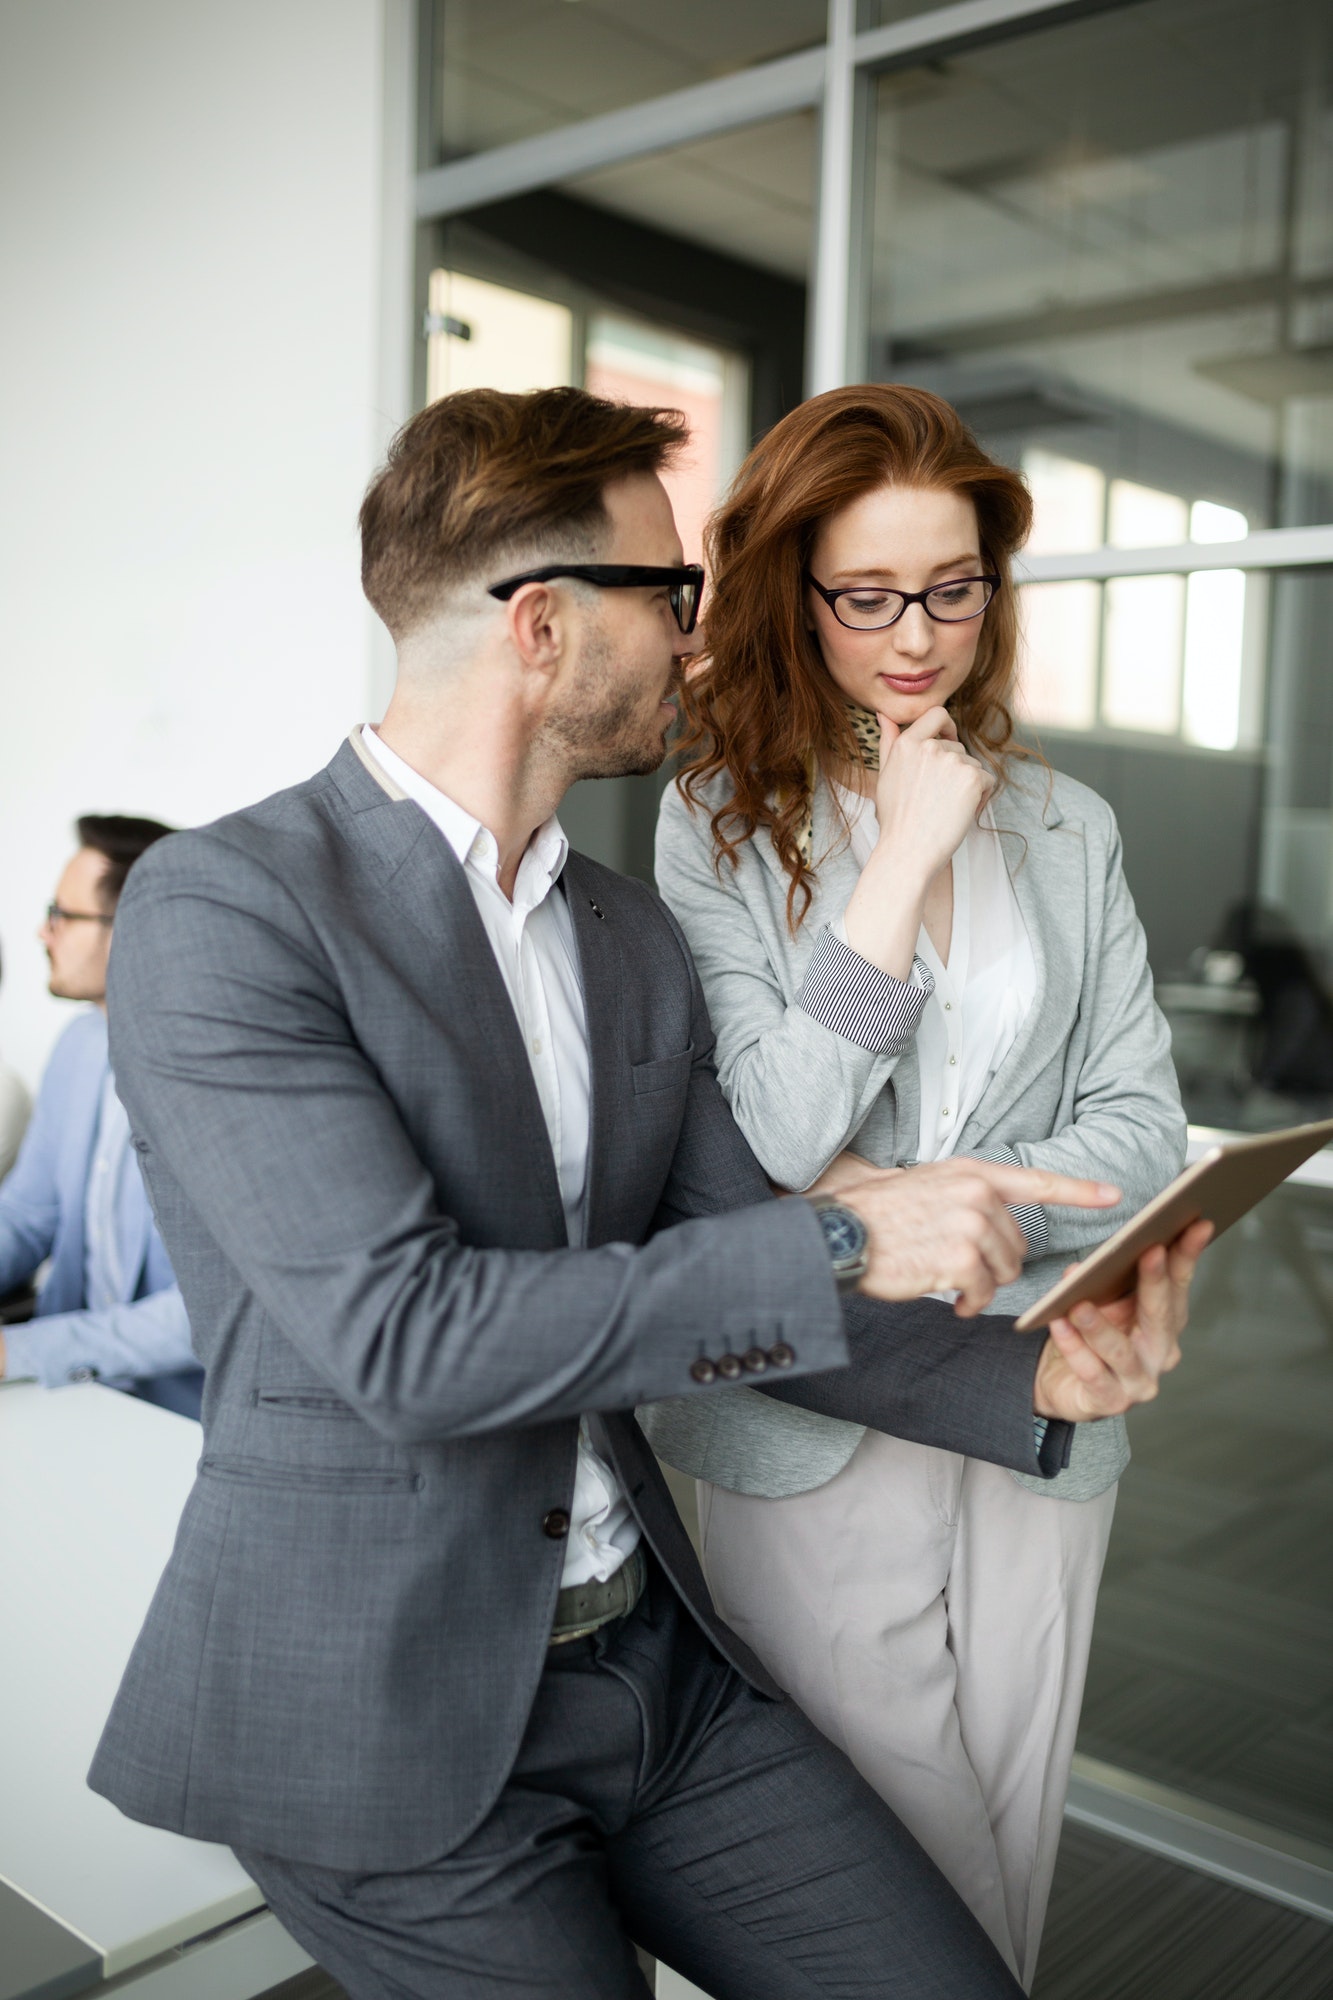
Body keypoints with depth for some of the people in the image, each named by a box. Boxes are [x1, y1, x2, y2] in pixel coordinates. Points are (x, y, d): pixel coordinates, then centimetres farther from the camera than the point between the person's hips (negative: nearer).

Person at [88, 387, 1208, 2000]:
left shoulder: (630, 934, 6)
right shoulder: (218, 909, -16)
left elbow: (743, 1294, 6)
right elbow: (408, 1336, -25)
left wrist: (1031, 1377, -10)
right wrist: (844, 1240, -23)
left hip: (653, 1661, 6)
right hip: (384, 1714, -5)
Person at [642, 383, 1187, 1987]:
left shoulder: (1070, 829, 6)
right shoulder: (720, 820, -5)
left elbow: (1141, 1132, 2)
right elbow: (767, 1146, -14)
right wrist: (903, 857, -17)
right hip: (813, 1444, -3)